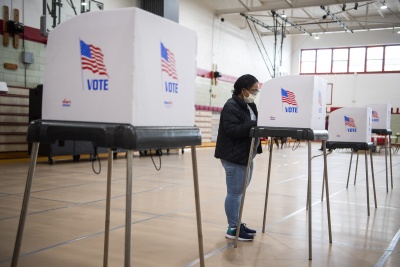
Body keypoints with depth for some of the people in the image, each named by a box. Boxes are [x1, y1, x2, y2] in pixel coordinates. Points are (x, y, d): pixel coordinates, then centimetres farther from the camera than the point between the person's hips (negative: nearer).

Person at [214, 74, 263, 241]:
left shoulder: (250, 106, 15)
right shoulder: (231, 107, -14)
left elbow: (254, 127, 16)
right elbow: (233, 130, -24)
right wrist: (255, 124, -28)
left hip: (246, 156, 10)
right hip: (234, 157, -10)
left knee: (240, 192, 15)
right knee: (234, 193, -3)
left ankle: (237, 224, 25)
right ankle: (232, 229, 5)